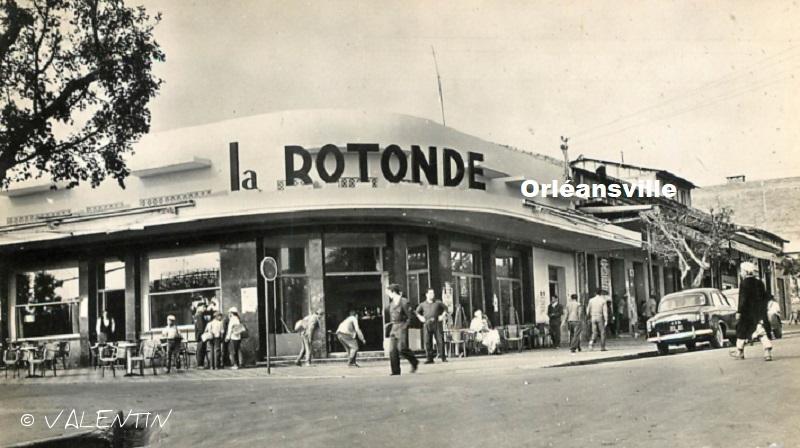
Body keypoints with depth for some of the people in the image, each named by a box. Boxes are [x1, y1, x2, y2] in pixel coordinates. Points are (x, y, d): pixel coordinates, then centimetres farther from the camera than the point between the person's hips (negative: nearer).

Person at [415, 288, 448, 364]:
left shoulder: (438, 303, 7)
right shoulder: (423, 304, 9)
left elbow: (445, 308, 19)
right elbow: (417, 312, 24)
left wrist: (442, 315, 8)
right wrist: (420, 317, 8)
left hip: (437, 323, -1)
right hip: (427, 324, 1)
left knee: (440, 340, -4)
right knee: (428, 341, -3)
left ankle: (443, 357, 2)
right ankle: (429, 358, 1)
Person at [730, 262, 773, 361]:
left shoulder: (744, 283, -11)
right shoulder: (759, 282, 8)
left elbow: (742, 299, -16)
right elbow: (764, 298, 12)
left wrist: (739, 311, -14)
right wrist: (763, 310, 19)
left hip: (747, 312, -5)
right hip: (759, 312, 5)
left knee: (741, 331, 12)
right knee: (762, 331, 2)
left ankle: (739, 352, 24)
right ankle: (768, 352, -14)